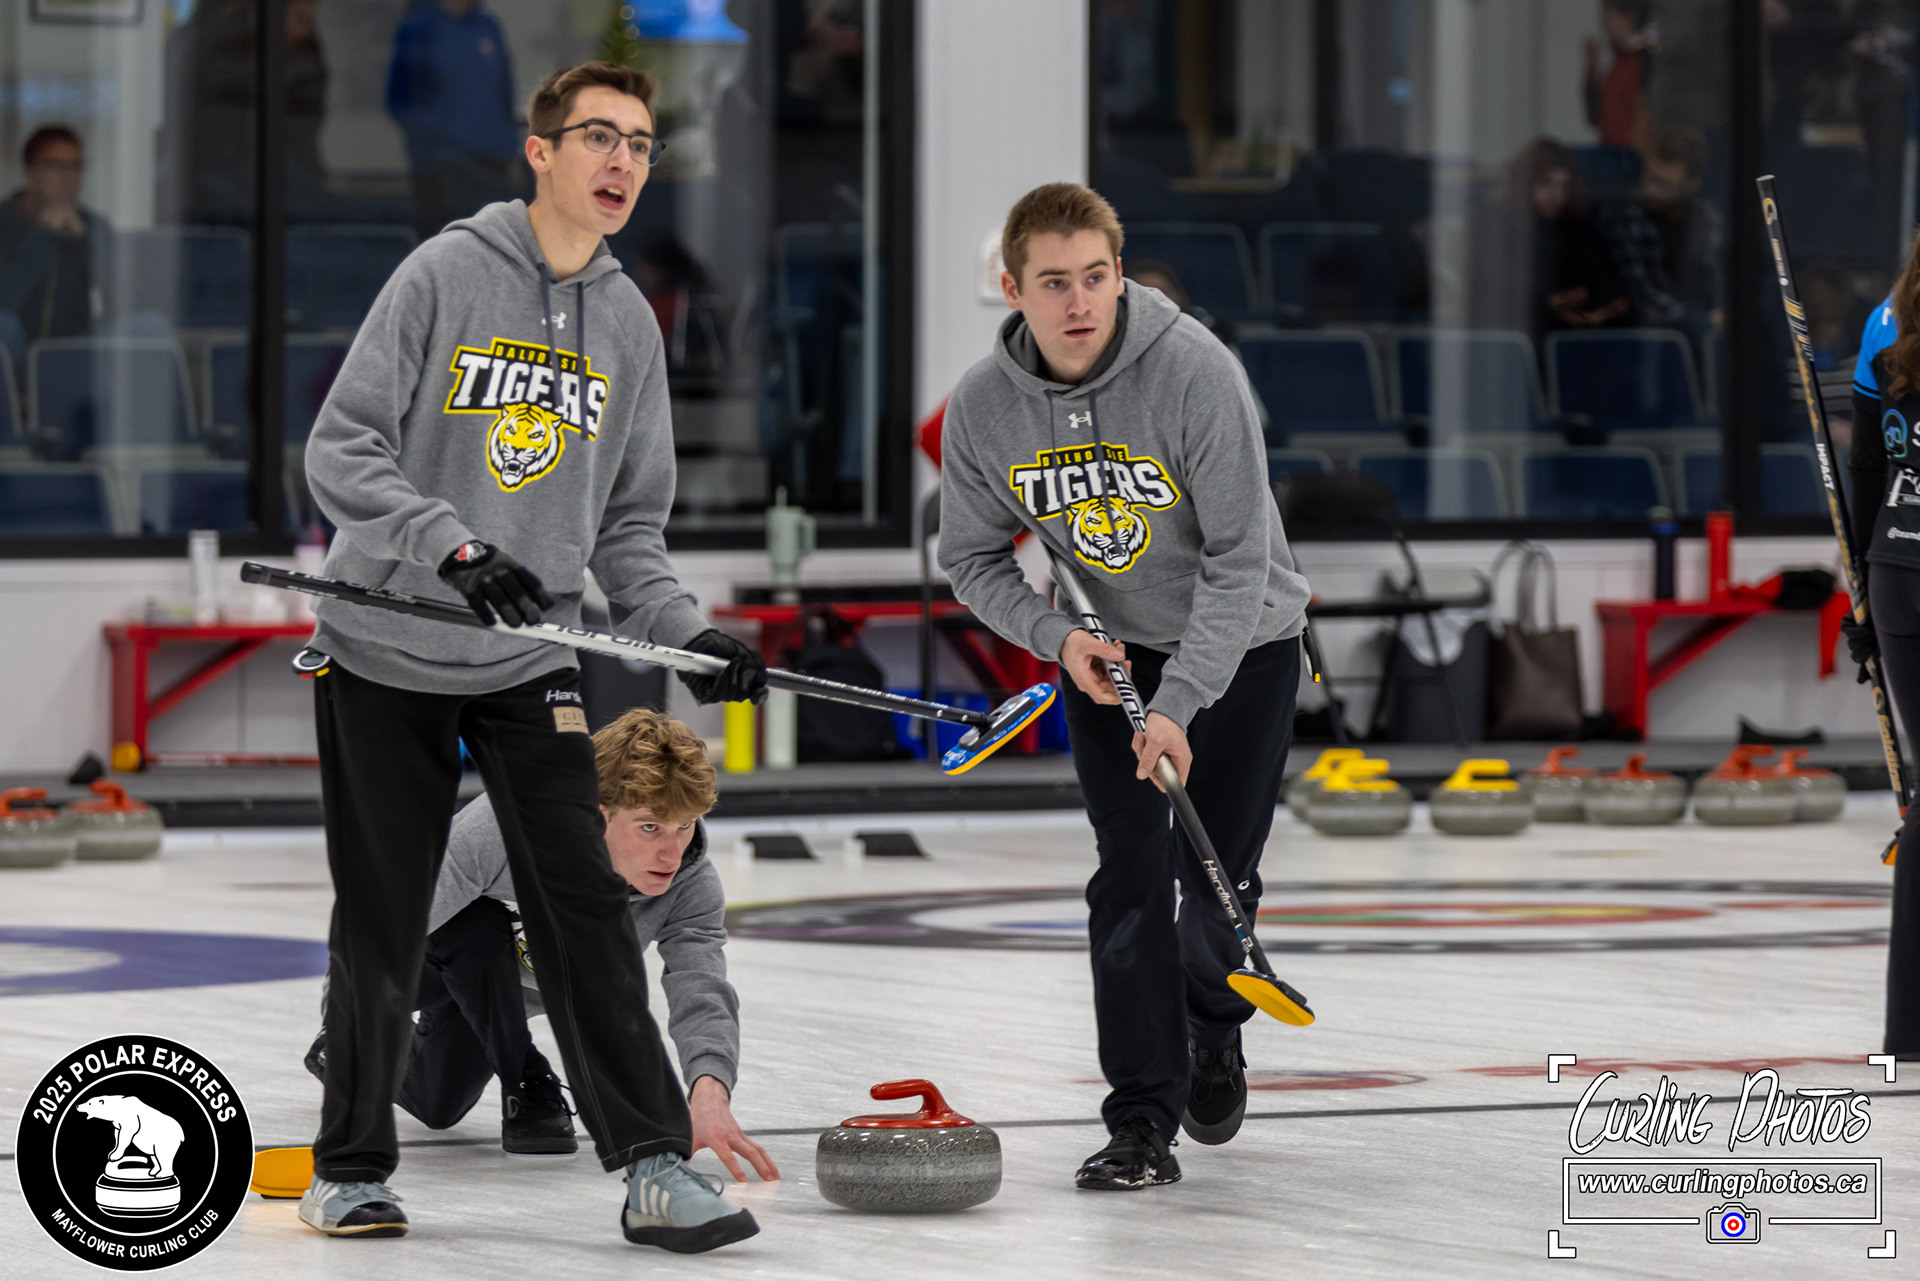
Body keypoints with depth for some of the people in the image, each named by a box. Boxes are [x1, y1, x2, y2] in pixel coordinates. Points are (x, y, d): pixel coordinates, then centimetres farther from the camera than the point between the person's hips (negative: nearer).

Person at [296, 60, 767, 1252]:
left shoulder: (629, 322, 8)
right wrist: (455, 546, -26)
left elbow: (629, 525, 12)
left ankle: (656, 1167, -9)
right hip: (384, 659, -3)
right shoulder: (447, 275, -9)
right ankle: (353, 1165, 20)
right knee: (382, 929, 4)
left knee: (586, 907, -8)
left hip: (530, 664, 3)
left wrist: (689, 632, -4)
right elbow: (341, 449, -13)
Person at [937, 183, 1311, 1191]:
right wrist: (1055, 635, -18)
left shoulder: (1196, 372, -28)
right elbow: (973, 558, 0)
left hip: (1238, 644, -2)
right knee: (1130, 880, -8)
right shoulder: (983, 406, -16)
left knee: (1218, 882, -3)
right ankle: (1143, 1124, -4)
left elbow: (1241, 560, -25)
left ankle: (1213, 1026, 31)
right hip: (1108, 652, 2)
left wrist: (1178, 704, -31)